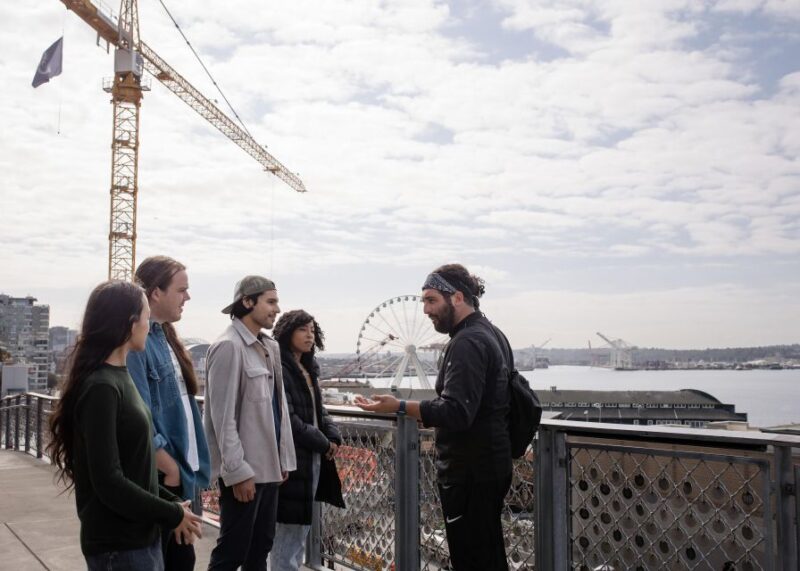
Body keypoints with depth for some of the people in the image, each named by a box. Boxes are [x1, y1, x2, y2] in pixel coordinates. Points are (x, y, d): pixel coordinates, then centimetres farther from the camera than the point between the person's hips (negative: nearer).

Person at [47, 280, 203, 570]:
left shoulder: (119, 377, 8)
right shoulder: (101, 388, -19)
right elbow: (109, 482, -22)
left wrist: (171, 502, 3)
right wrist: (172, 515, -13)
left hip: (142, 536, 8)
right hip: (119, 545, -8)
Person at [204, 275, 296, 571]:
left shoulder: (270, 347, 11)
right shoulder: (228, 346, -14)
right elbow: (223, 416, -18)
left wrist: (284, 458, 11)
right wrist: (237, 470, -19)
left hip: (268, 466, 8)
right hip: (243, 469, -8)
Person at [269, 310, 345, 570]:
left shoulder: (309, 368, 15)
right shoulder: (278, 368, -14)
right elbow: (286, 418, -19)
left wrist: (333, 437, -2)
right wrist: (322, 442, -12)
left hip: (312, 457, 9)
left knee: (301, 527, 16)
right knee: (287, 529, -2)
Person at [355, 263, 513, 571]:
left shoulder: (467, 343, -18)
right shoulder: (491, 333, 14)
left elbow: (455, 412, -27)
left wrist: (400, 407, -29)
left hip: (469, 473, -10)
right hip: (491, 465, 10)